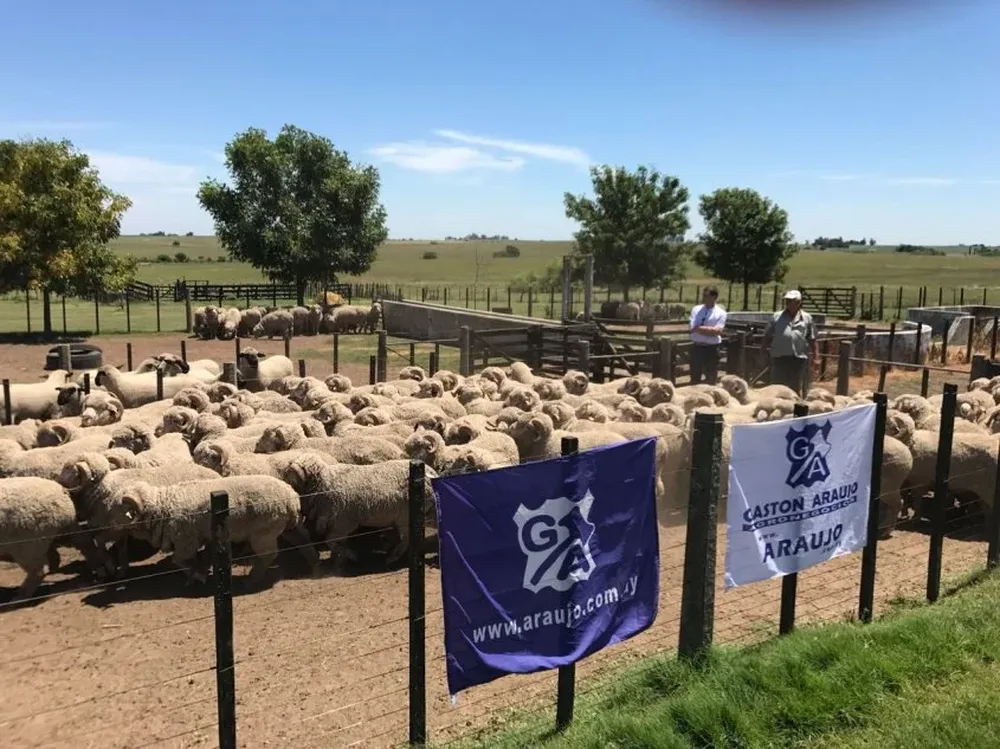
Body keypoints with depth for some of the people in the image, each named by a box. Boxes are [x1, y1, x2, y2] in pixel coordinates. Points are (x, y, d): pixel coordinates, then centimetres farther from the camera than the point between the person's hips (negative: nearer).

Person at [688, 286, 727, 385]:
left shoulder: (720, 313, -2)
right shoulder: (696, 309, 4)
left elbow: (717, 331, -13)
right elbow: (693, 329, -7)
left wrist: (700, 328, -14)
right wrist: (711, 330, -13)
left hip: (712, 348, -2)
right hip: (696, 347, 2)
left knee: (711, 379, 8)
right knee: (694, 378, 10)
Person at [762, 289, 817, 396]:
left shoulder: (807, 318, 7)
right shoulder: (777, 317, 8)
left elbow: (812, 339, 10)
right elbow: (767, 335, 13)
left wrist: (813, 356, 8)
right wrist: (766, 348, 4)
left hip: (799, 356, -1)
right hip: (779, 356, 1)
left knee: (797, 387, 5)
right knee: (778, 385, 5)